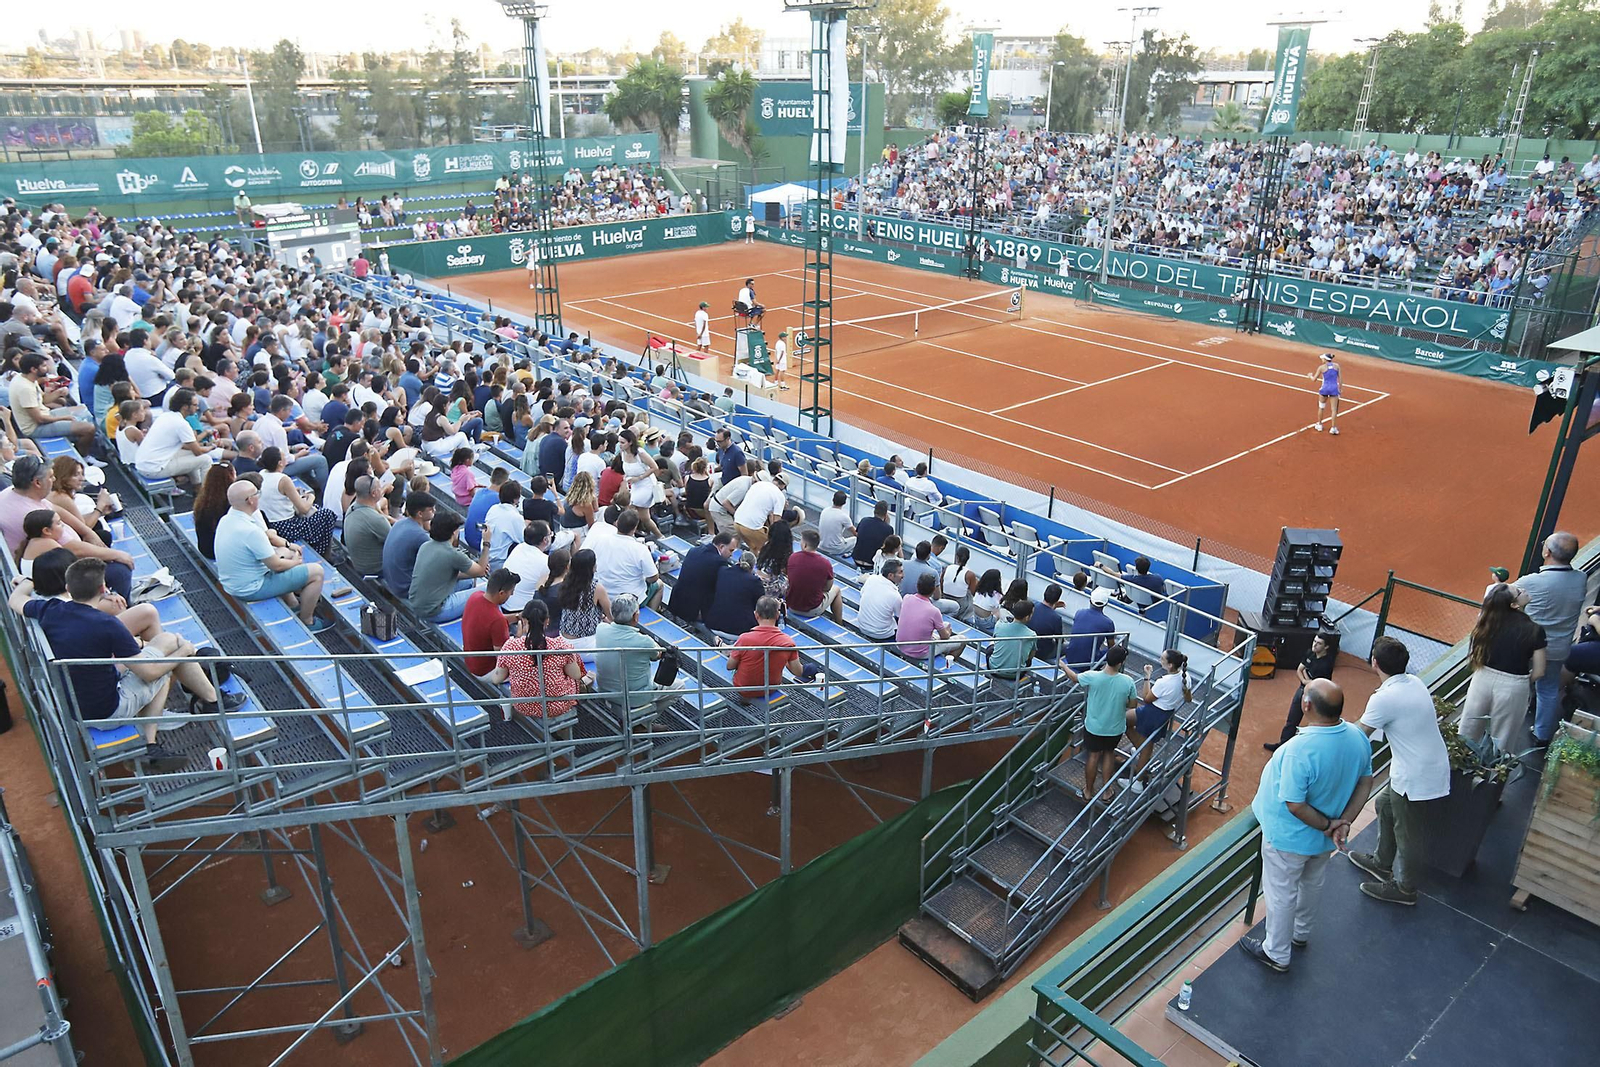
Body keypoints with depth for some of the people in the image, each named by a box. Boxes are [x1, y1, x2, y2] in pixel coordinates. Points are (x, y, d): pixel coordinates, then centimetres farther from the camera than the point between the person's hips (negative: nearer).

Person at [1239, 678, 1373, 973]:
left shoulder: (1300, 749, -38)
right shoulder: (1359, 737, -16)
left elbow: (1295, 805, -31)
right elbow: (1365, 783, -4)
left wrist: (1326, 825, -15)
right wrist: (1343, 822, -7)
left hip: (1289, 838, -7)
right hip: (1323, 838, 7)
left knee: (1281, 894, 15)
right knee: (1312, 885, 30)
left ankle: (1276, 954, 34)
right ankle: (1301, 934, 54)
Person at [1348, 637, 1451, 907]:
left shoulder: (1384, 699, -27)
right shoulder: (1414, 682, -1)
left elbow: (1358, 736, -18)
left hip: (1416, 776, -9)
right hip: (1433, 763, 9)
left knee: (1408, 832, 10)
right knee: (1386, 806, 26)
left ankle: (1404, 889, 30)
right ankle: (1382, 863, 45)